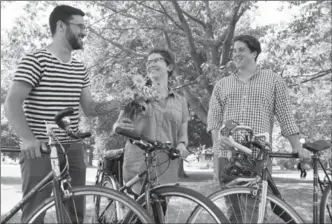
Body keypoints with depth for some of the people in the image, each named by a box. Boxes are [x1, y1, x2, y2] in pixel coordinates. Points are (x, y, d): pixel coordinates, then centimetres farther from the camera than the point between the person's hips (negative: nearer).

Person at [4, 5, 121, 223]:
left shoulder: (80, 68, 13)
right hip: (40, 149, -6)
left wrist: (117, 104, -3)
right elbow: (12, 104, -15)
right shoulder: (35, 60, -8)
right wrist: (28, 138, -28)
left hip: (73, 149, 6)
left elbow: (89, 107, 14)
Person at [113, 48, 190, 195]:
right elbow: (117, 125, 10)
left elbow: (183, 135, 16)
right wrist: (118, 126, -14)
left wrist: (181, 145, -7)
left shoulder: (180, 101, 16)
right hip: (138, 169, -1)